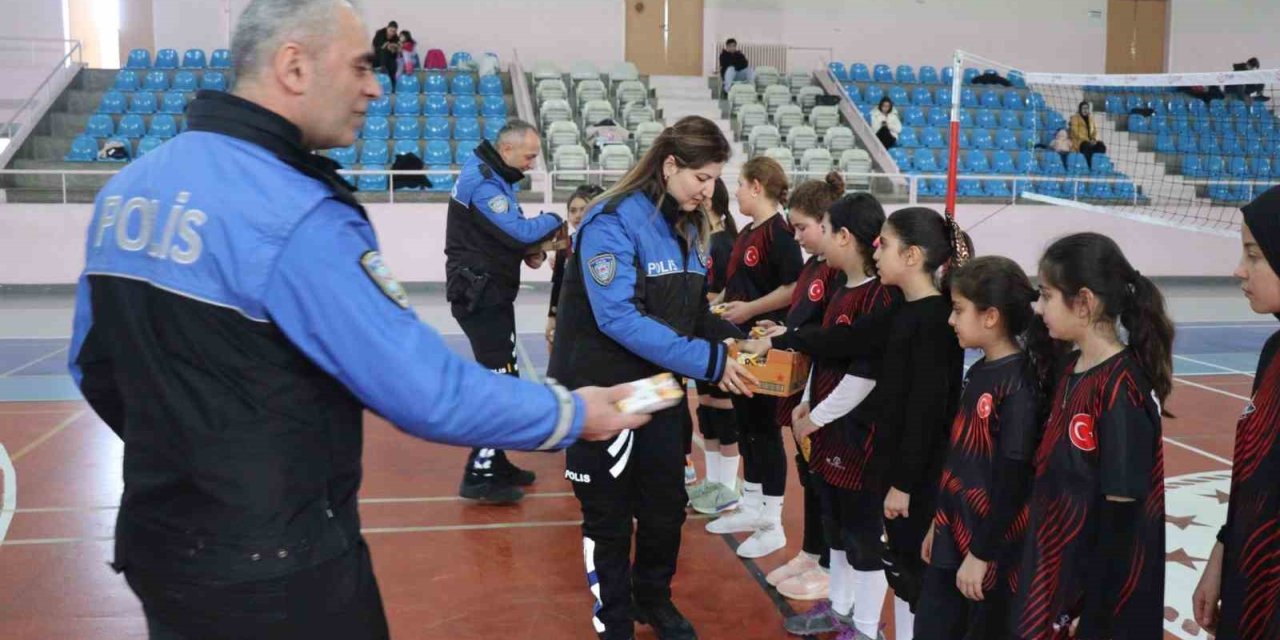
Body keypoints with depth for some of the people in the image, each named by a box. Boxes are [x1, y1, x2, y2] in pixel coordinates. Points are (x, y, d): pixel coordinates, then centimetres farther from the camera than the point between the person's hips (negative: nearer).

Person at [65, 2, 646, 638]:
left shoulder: (125, 189, 3)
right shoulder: (296, 217, -23)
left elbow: (94, 368, 12)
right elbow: (424, 388, -24)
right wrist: (571, 413, -11)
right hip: (278, 571, -7)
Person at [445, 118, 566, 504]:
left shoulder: (494, 178, 15)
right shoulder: (481, 183, -18)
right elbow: (518, 230, -24)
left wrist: (531, 252, -2)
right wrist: (554, 222, -7)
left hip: (490, 293, 11)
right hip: (478, 294, -11)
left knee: (500, 378, 14)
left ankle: (493, 462, 23)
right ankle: (480, 475, -8)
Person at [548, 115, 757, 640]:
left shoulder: (689, 226, 6)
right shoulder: (612, 221, -19)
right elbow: (619, 317, -28)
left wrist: (728, 341, -6)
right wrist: (707, 361, -29)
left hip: (660, 388, 7)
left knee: (667, 506, 17)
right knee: (609, 515, 7)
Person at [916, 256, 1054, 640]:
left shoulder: (1018, 385, -20)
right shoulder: (979, 372, 6)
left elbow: (1012, 480, -20)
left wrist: (981, 553, -17)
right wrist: (940, 523, 18)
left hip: (993, 549, -8)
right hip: (954, 536, 8)